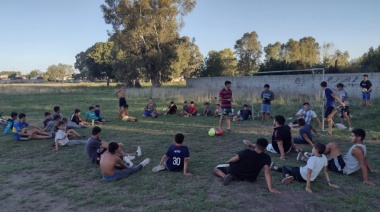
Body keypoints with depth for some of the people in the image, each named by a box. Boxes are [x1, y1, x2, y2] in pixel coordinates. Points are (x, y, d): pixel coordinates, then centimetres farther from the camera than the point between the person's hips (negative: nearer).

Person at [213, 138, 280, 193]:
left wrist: (228, 161, 8)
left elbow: (234, 159, -13)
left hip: (234, 171, -2)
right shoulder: (266, 158, -21)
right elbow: (267, 172, -30)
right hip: (250, 178, 2)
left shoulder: (247, 152, -25)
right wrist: (270, 188, -30)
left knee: (216, 169, 15)